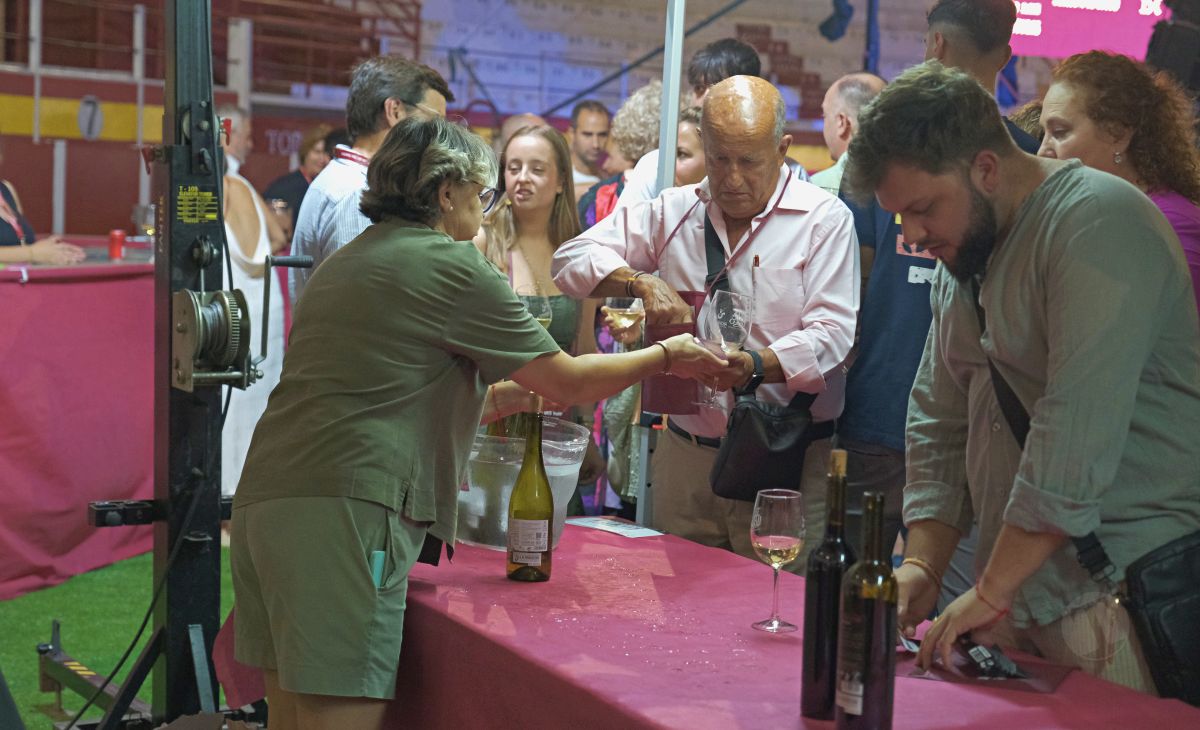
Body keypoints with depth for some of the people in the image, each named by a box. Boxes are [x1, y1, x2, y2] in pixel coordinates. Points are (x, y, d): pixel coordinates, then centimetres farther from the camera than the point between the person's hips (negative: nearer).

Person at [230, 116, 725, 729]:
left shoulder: (346, 262, 23)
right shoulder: (451, 266, -2)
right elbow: (567, 382, 3)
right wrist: (665, 357, 17)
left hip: (263, 501, 9)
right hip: (341, 509, -9)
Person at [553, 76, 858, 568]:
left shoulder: (824, 219, -1)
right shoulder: (672, 213, 10)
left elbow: (831, 333, -10)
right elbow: (573, 259, 8)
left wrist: (755, 365, -27)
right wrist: (639, 282, -11)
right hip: (686, 454, 4)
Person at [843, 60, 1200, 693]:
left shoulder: (1096, 221, -15)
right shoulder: (962, 257, 14)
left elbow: (1078, 433, -23)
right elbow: (938, 426, 17)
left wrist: (992, 592, -20)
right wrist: (922, 566, 4)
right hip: (1014, 591, 8)